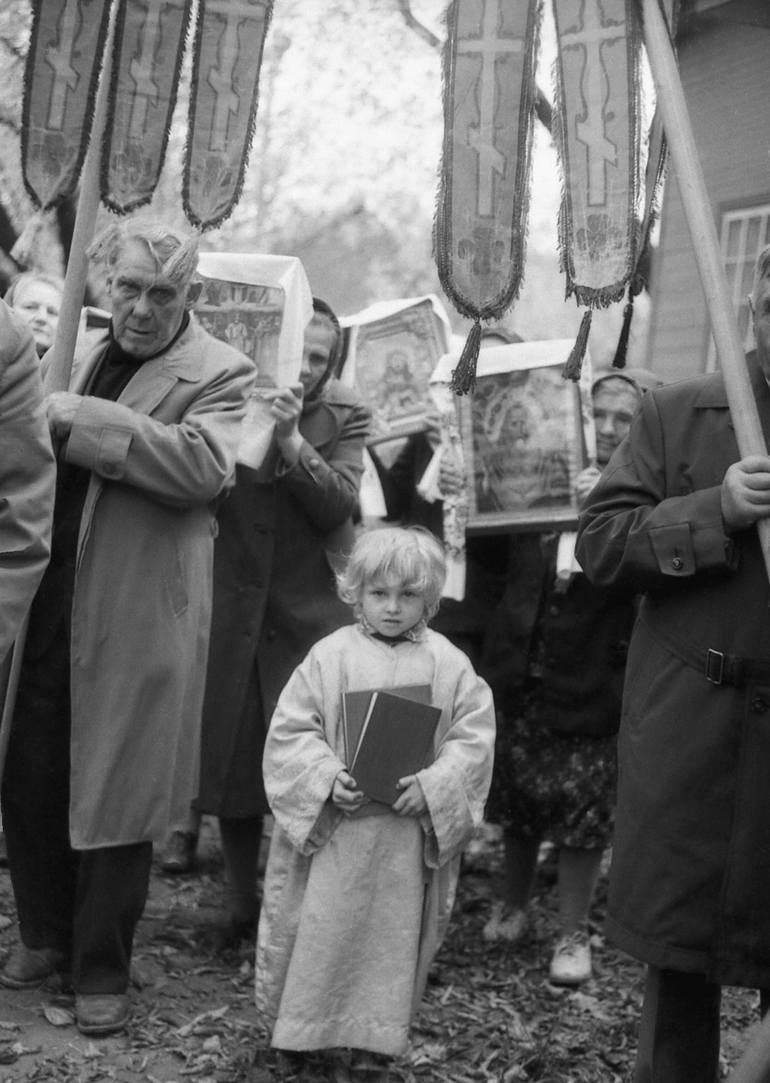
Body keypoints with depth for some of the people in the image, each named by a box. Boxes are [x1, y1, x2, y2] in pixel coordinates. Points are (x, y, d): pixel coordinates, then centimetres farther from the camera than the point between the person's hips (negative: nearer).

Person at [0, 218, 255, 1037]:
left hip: (134, 615, -6)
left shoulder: (219, 375, -5)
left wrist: (75, 418, -22)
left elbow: (203, 465, -25)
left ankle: (101, 970, 18)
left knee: (113, 794, 2)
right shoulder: (91, 357, 16)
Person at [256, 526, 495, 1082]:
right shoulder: (331, 655, -2)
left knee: (393, 933, 8)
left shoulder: (448, 664, 0)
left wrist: (433, 785, -17)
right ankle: (303, 1029, 24)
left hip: (408, 836, 1)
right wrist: (326, 776, -16)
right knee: (321, 929, 6)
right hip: (332, 828, 0)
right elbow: (291, 730, -2)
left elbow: (473, 738, -2)